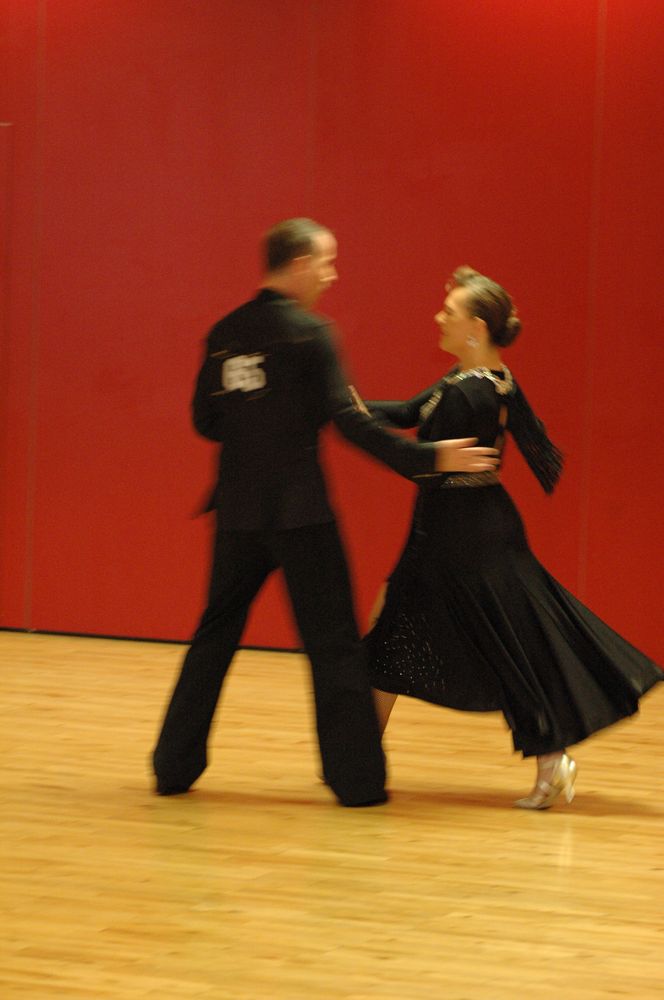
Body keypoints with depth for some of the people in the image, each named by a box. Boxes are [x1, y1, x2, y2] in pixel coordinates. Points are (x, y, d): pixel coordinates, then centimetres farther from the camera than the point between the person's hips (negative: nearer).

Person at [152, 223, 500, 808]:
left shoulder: (225, 334, 8)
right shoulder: (309, 332, -10)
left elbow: (207, 420, 11)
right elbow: (347, 419, -16)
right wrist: (428, 459, -14)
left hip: (238, 511, 6)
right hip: (300, 511, -5)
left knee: (215, 634, 16)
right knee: (334, 643, 2)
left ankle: (175, 766, 17)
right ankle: (357, 779, 3)